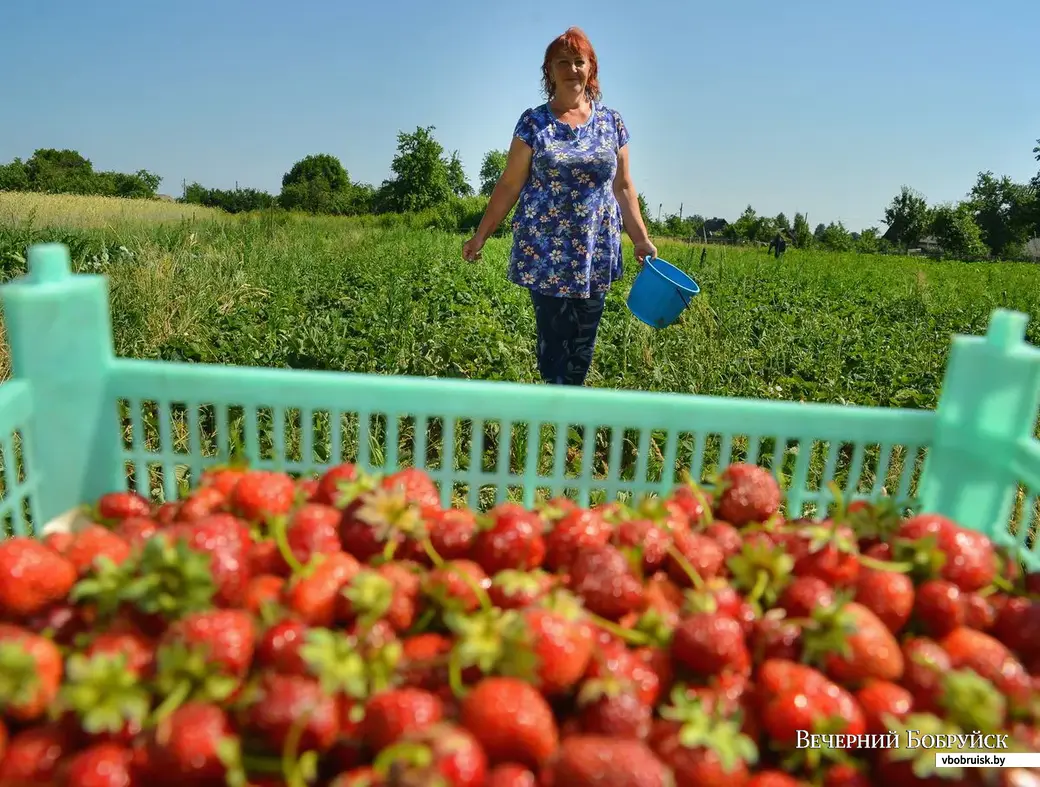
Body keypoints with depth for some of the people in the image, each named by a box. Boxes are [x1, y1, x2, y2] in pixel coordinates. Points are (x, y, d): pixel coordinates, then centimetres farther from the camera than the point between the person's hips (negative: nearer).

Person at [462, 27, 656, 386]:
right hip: (546, 251, -2)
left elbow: (623, 187, 11)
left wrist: (641, 239, 7)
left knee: (584, 340, 8)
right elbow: (509, 184, 2)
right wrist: (481, 234, -1)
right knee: (554, 338, -1)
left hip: (597, 251, 3)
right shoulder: (533, 121, 1)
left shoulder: (612, 121, 7)